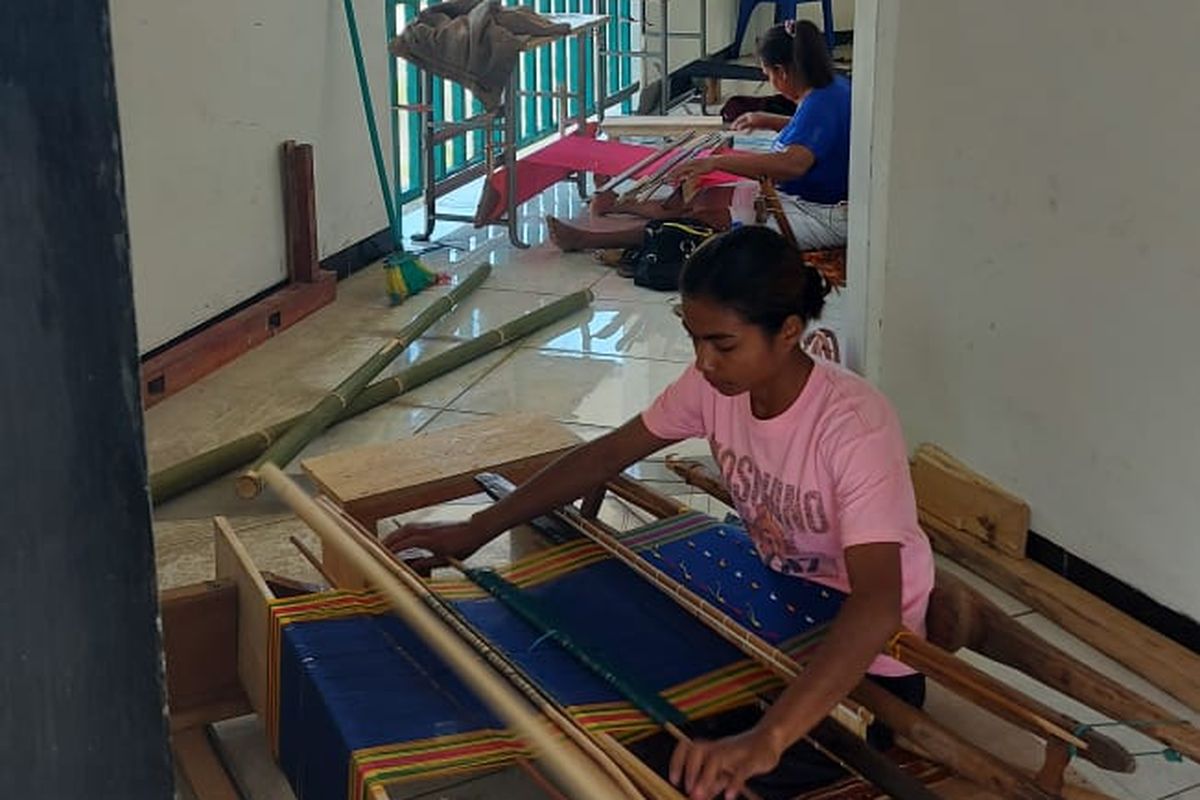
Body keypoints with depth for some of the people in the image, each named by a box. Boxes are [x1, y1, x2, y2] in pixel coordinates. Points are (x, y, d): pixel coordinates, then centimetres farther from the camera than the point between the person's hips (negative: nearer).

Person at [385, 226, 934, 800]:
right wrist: (476, 530, -3)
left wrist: (766, 739, -55)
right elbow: (608, 455, 2)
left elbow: (876, 608, -42)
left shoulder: (854, 428, -31)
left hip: (865, 666, -6)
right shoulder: (714, 385, -11)